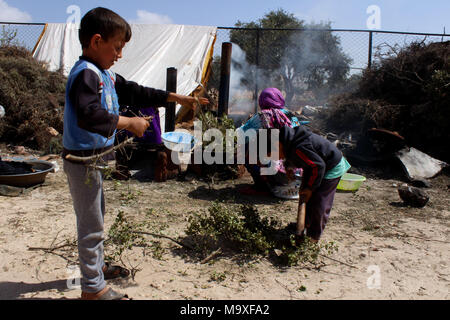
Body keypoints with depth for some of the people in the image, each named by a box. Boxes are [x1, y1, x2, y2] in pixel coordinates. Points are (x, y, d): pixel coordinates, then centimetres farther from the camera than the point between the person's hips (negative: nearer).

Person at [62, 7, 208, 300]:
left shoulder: (106, 74, 11)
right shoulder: (85, 73, -19)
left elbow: (133, 92, 16)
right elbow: (89, 116, -33)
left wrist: (176, 98, 15)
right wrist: (129, 122, -25)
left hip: (94, 159, 10)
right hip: (82, 159, -10)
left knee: (97, 215, 22)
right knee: (91, 223, 0)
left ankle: (98, 265, 42)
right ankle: (92, 287, 16)